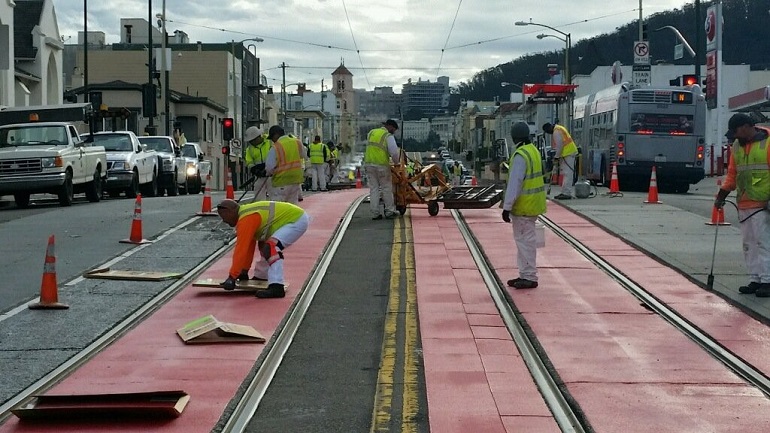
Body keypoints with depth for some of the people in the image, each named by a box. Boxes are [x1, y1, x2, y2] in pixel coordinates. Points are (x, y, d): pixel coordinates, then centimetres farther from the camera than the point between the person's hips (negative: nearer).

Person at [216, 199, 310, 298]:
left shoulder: (246, 219, -20)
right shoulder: (246, 212, 11)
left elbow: (241, 249, -22)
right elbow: (248, 246, 17)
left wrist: (232, 277, -19)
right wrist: (244, 272, 20)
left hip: (297, 220, -11)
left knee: (271, 247, -26)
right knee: (263, 244, 25)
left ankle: (276, 287, -29)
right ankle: (260, 278, 37)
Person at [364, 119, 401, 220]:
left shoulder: (371, 133, 13)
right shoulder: (388, 136, -7)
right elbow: (394, 152, -13)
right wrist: (396, 162, 5)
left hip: (369, 164, 5)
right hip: (382, 165, -5)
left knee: (373, 189, 7)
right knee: (387, 188, 7)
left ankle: (375, 213, 6)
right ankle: (389, 212, 11)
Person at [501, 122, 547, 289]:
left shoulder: (520, 156, -18)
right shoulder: (534, 151, 12)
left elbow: (514, 184, -22)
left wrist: (507, 207, -19)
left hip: (524, 206, -10)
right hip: (532, 205, 10)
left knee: (525, 240, -4)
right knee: (525, 240, 16)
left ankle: (529, 277, 0)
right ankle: (526, 275, 22)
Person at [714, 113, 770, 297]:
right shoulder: (737, 146, 13)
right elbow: (732, 174, 19)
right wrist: (722, 194, 11)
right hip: (744, 205, 7)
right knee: (749, 244, 9)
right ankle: (755, 280, 15)